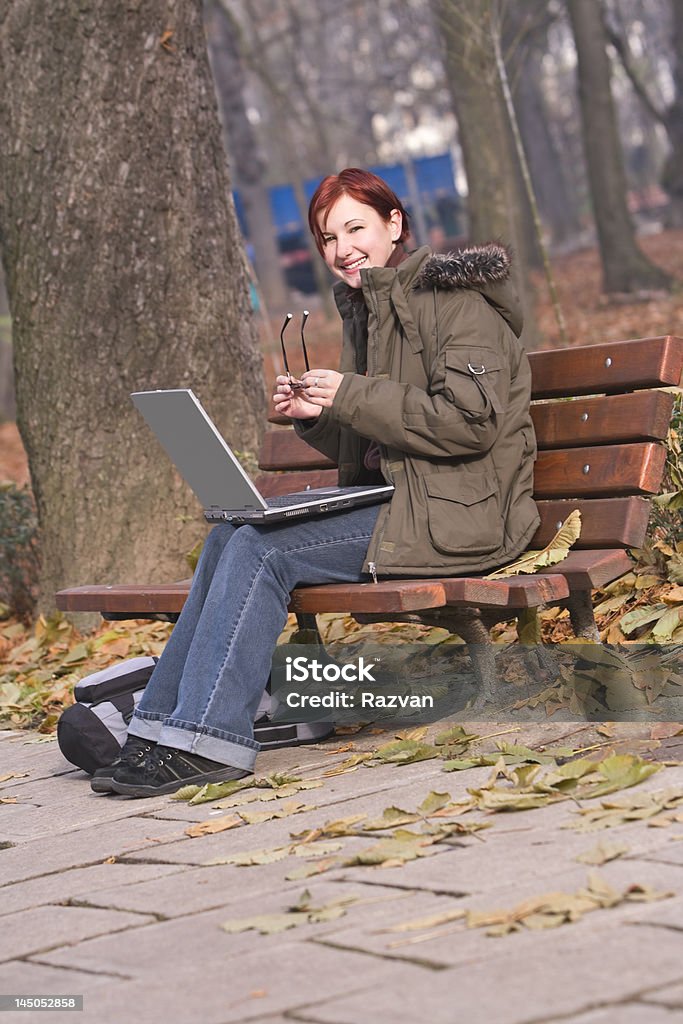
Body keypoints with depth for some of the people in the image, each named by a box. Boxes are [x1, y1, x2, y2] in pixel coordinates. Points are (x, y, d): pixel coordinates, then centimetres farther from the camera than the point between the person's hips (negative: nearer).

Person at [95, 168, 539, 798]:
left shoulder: (454, 298, -7)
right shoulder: (365, 309, 19)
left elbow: (470, 421, -19)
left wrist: (352, 396, -18)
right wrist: (318, 414, 0)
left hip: (452, 513, -9)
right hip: (394, 499, 9)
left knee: (262, 550, -22)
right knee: (229, 536, -9)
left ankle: (207, 740, -20)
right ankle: (164, 726, -10)